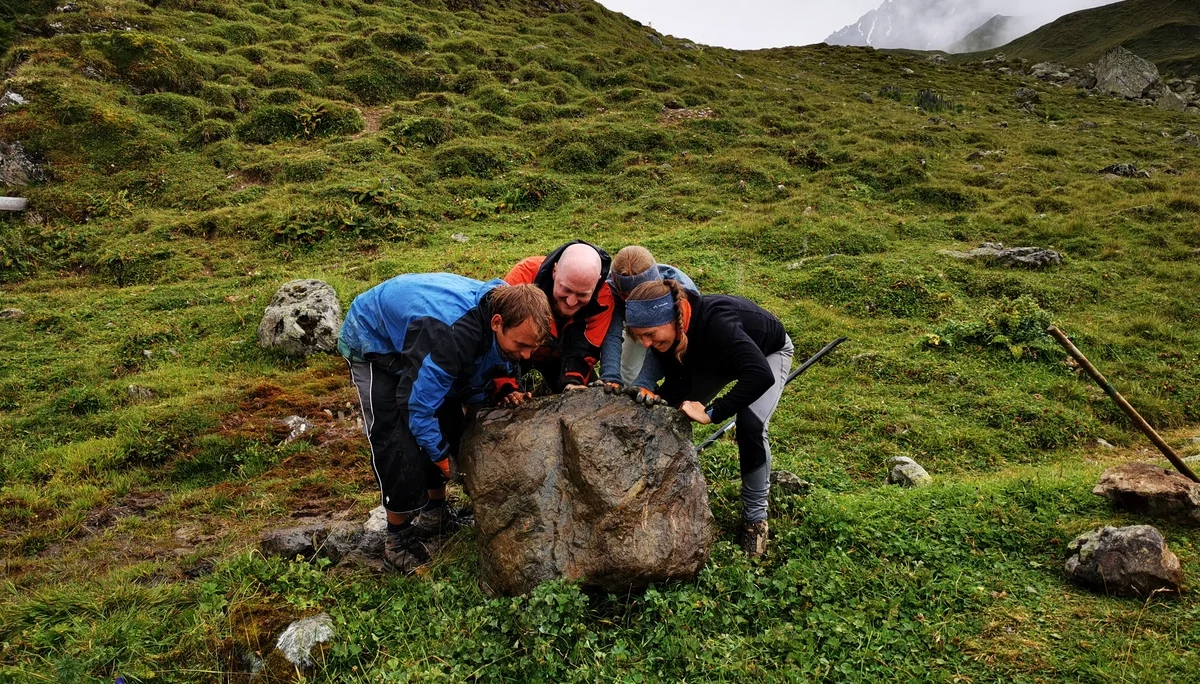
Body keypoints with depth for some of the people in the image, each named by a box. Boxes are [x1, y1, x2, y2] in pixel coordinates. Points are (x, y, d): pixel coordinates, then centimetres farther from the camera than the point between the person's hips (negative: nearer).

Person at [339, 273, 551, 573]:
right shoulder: (449, 338, -44)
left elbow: (495, 364, 2)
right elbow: (417, 406, -32)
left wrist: (502, 389, -19)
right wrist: (443, 458, -19)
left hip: (410, 329, 8)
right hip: (373, 339, -8)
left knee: (449, 425, 5)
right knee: (397, 442, -15)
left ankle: (436, 513, 24)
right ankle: (398, 537, 4)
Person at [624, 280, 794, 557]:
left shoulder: (714, 321, -45)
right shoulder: (666, 330, -26)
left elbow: (761, 375, -54)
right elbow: (677, 381, -14)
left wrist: (712, 413, -51)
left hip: (768, 352, -6)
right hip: (717, 357, 6)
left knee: (750, 425, -25)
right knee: (677, 413, -6)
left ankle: (755, 518, -7)